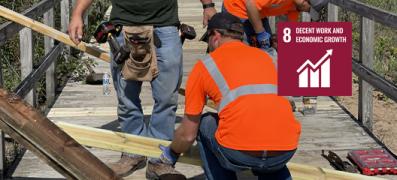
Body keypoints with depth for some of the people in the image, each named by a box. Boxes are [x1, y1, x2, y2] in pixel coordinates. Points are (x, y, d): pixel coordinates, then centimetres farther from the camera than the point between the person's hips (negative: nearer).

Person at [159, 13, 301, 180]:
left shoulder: (204, 65, 15)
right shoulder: (265, 57, 26)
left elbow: (188, 135, 19)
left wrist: (171, 154, 41)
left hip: (238, 154, -3)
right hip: (285, 151, 3)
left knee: (204, 124, 27)